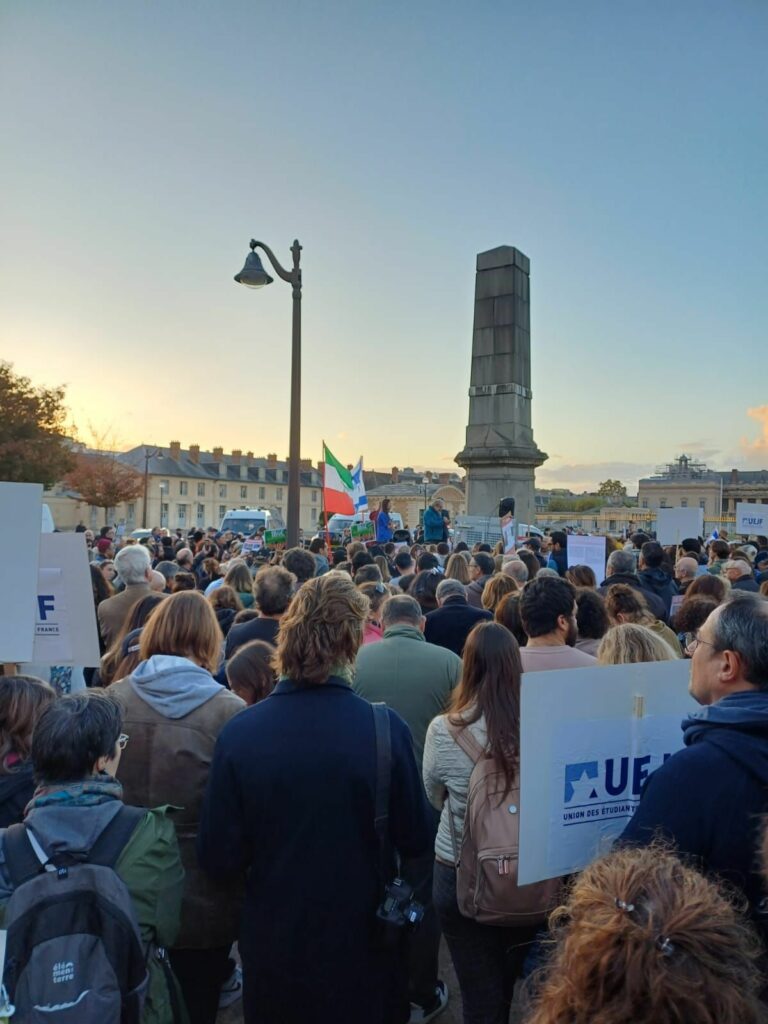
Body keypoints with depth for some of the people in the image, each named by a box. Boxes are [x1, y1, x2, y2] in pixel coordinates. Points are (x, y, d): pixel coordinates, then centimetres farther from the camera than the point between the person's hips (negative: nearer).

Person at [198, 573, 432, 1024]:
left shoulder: (239, 733, -19)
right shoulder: (387, 729, -22)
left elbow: (219, 858, -11)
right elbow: (415, 842, -9)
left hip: (273, 943, 1)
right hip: (361, 942, -1)